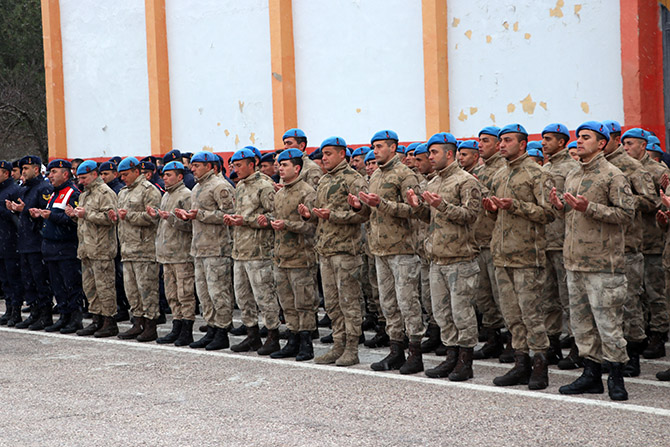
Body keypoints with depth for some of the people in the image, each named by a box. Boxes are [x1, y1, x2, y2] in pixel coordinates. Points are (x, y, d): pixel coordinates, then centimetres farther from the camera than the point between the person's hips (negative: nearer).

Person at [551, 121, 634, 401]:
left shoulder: (613, 175, -7)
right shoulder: (572, 176, 17)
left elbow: (627, 214, -14)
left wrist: (589, 208, -20)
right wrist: (561, 206, 4)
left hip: (603, 262, -8)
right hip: (574, 261, 8)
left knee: (607, 321, -5)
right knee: (580, 320, 11)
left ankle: (616, 378, 5)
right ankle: (591, 373, 19)